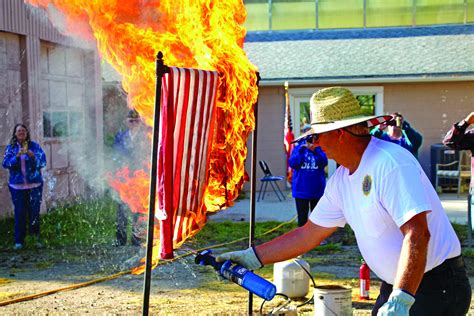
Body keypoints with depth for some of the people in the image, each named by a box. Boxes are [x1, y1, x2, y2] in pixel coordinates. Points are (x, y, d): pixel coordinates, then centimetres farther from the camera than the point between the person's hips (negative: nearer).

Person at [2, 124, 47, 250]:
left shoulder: (34, 146, 2)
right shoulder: (10, 147, 5)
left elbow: (43, 161, -4)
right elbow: (5, 163, -5)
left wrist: (33, 156, -23)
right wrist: (17, 156, -20)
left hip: (34, 185, 0)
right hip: (17, 186, 0)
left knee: (34, 212, 2)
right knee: (19, 213, 1)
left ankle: (36, 238, 13)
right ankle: (19, 241, 7)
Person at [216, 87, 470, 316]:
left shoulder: (391, 163, -22)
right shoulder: (340, 179, 5)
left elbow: (417, 234, -30)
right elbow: (309, 234, 10)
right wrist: (252, 258, 6)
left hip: (437, 286, -8)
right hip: (397, 287, 8)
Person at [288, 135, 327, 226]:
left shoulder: (319, 149, 0)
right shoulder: (298, 148, 1)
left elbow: (324, 162, -15)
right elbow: (292, 163, -12)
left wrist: (315, 150, -24)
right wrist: (301, 149, -17)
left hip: (317, 190, 1)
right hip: (301, 190, -1)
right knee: (302, 217, 6)